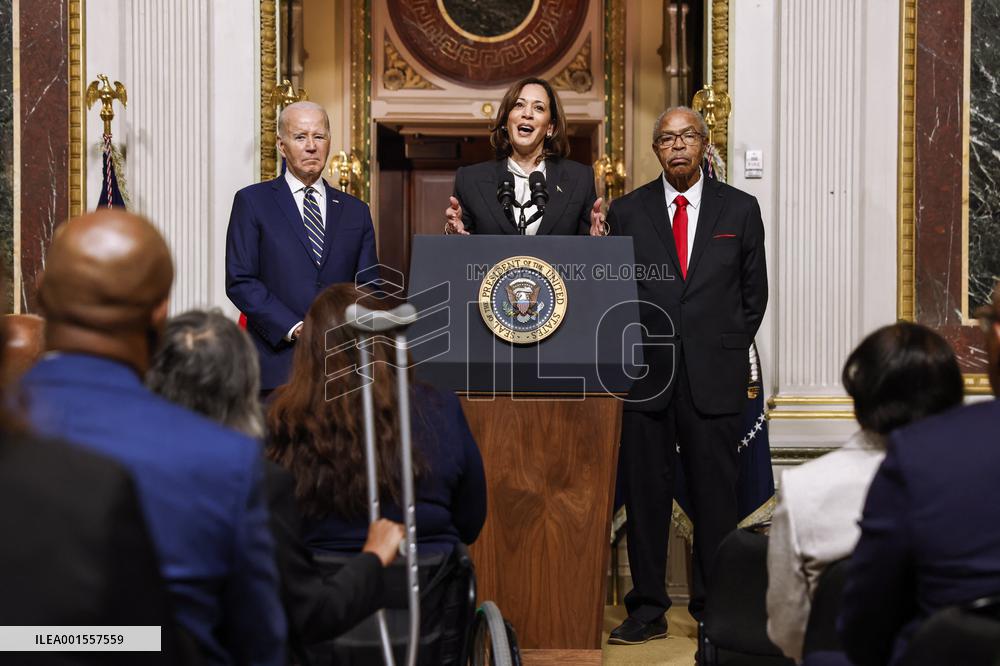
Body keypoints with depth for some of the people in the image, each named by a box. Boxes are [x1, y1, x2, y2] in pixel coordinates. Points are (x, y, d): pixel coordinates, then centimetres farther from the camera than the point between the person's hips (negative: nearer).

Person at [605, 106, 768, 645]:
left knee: (715, 495, 3)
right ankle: (647, 610, 11)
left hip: (713, 377, 0)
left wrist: (729, 351, 4)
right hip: (645, 374, 1)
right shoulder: (626, 212, 8)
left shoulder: (740, 209, 8)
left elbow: (754, 291, 11)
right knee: (644, 494, 3)